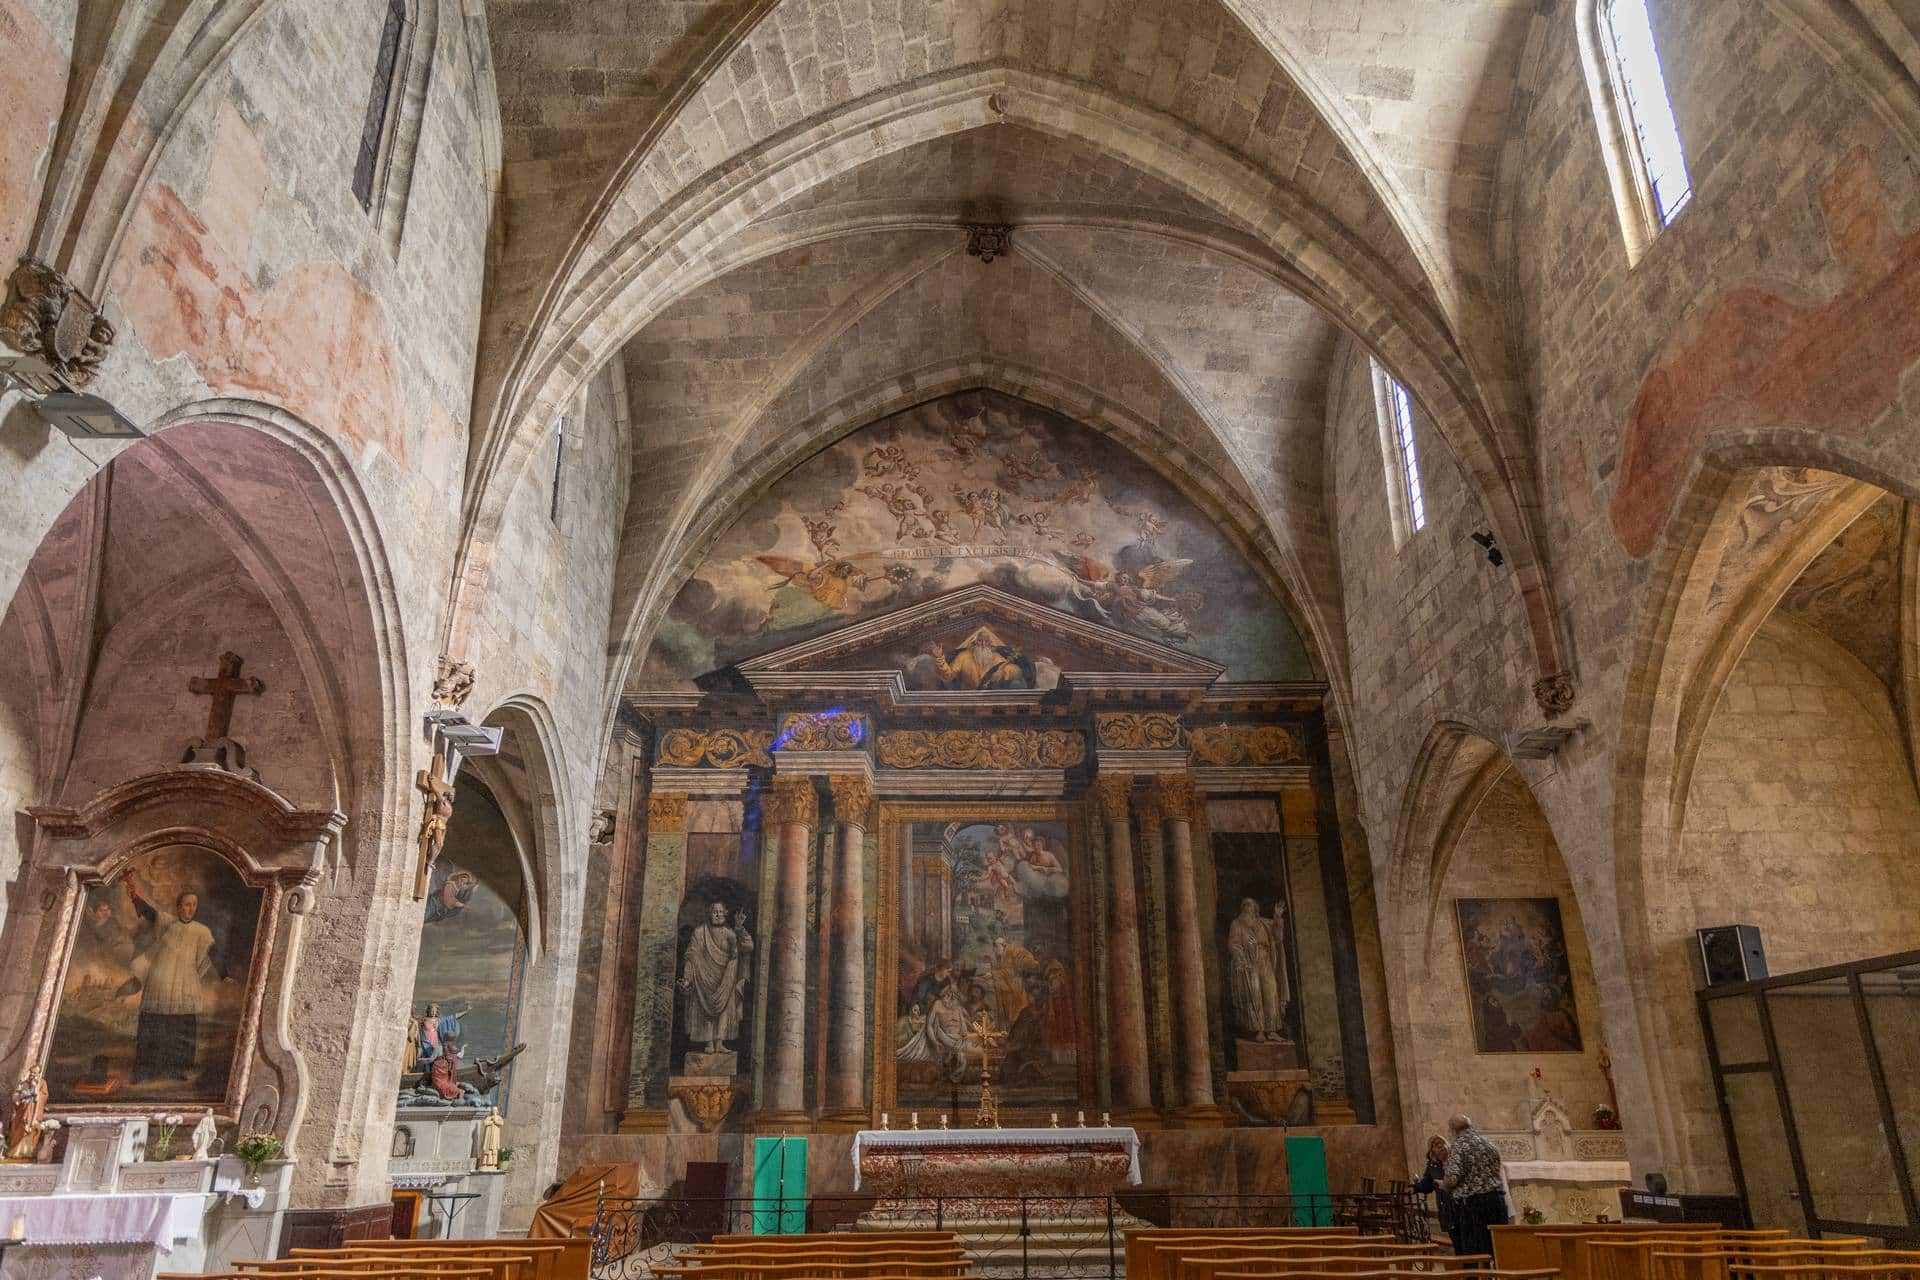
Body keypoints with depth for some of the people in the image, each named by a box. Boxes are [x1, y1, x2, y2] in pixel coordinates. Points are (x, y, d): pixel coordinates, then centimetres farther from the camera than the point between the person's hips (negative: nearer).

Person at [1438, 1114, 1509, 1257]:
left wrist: (1442, 1185, 4)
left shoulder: (1458, 1147, -9)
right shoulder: (1490, 1145, 12)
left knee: (1473, 1256, -1)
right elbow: (1496, 1172, 18)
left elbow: (1453, 1179, -15)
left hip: (1470, 1203, -6)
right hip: (1496, 1200, 6)